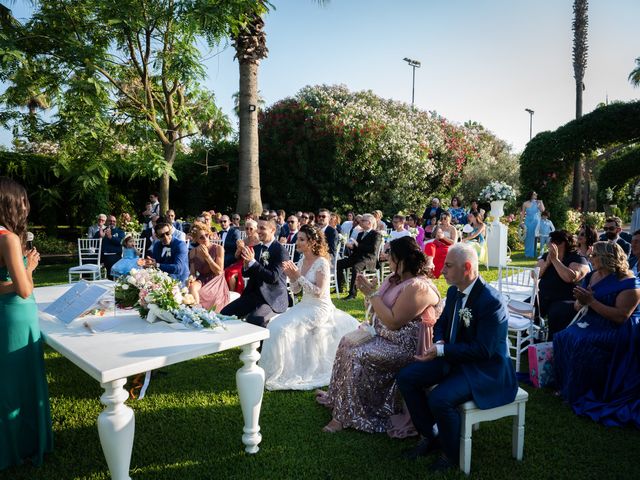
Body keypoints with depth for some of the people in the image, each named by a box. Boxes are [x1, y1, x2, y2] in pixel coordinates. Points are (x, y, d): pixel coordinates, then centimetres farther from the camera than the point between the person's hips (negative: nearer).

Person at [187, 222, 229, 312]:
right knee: (192, 287, -30)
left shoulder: (218, 249, -8)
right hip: (202, 280, 4)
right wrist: (191, 277, -20)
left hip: (216, 281, -3)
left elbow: (219, 272, -11)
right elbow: (193, 272, 5)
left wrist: (207, 256, -18)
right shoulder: (193, 252, 3)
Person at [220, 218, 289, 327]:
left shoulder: (281, 251, -11)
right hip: (253, 293, 7)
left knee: (253, 319, -33)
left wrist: (252, 262, -24)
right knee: (225, 313, -6)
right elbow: (246, 274, 14)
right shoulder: (256, 248, 12)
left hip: (272, 298, -7)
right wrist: (246, 265, -10)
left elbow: (273, 277, -21)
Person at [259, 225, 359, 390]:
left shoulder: (322, 262, -15)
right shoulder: (303, 261, 8)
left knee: (282, 328, -23)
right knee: (274, 325, -8)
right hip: (304, 305, 8)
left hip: (319, 308, -8)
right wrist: (291, 276, -9)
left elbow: (319, 292, -21)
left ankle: (277, 374, -7)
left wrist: (299, 277, -22)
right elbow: (296, 290, 10)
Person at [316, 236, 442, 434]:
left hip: (405, 347, -10)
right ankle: (337, 397, 20)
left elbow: (393, 321, -27)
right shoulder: (396, 278, 6)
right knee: (347, 342, 6)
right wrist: (368, 290, -5)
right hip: (386, 336, 10)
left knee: (357, 355, -20)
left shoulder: (418, 287, -24)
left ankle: (347, 416, -4)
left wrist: (372, 293, -21)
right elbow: (382, 308, 13)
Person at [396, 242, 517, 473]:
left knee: (440, 399, -30)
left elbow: (483, 350, -26)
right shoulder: (454, 291, 1)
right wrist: (438, 342, -7)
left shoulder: (491, 301, -25)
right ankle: (429, 436, 15)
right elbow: (441, 323, 15)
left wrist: (442, 350, -27)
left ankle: (452, 455, 1)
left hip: (484, 368, -8)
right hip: (452, 357, 9)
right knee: (406, 377, -2)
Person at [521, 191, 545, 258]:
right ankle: (528, 253, 10)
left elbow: (542, 210, -10)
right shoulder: (525, 203, 0)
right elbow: (523, 213, 4)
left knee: (533, 237, 2)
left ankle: (532, 253, 10)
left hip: (535, 222, 1)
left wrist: (541, 202, -9)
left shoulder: (537, 203, 3)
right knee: (528, 237, 1)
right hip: (528, 222, -1)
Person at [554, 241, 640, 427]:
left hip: (618, 331, -8)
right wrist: (580, 301, -9)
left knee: (582, 344, -28)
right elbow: (579, 306, 15)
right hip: (594, 324, 8)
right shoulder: (592, 276, 8)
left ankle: (582, 396, -10)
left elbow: (621, 317, -24)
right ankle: (565, 387, -2)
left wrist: (591, 301, -24)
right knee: (563, 338, -13)